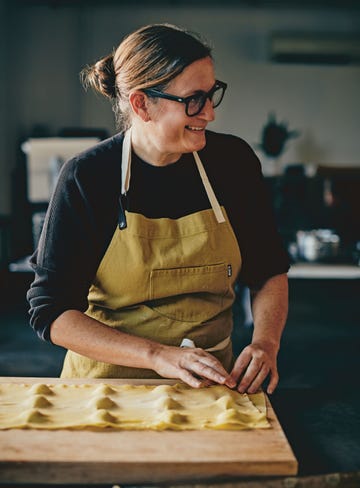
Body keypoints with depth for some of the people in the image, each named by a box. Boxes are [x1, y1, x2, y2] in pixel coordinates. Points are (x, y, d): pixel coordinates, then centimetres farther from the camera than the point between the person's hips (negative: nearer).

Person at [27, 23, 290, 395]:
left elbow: (269, 271, 10)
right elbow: (50, 311, -10)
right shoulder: (86, 177, -10)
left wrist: (265, 343, -8)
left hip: (211, 382, 2)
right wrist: (159, 356, -19)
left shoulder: (233, 160, -1)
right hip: (108, 383, -1)